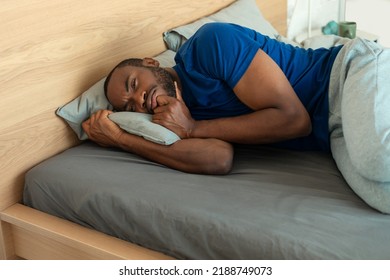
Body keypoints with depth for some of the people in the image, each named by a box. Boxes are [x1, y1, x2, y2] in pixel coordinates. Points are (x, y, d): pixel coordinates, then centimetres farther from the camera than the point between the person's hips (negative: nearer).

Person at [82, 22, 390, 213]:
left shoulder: (211, 42, -11)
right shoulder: (186, 114, 8)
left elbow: (293, 118, -15)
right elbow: (218, 159, -15)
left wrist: (193, 129, -10)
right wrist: (121, 138, -8)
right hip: (339, 132, 5)